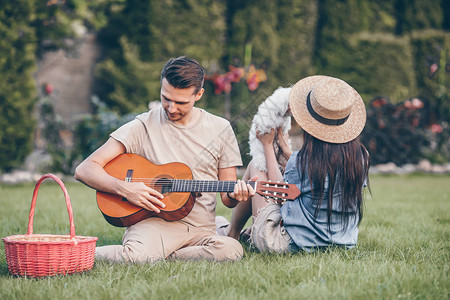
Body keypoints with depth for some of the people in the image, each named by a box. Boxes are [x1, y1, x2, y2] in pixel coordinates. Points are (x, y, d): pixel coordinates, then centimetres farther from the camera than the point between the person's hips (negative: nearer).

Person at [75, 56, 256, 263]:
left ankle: (159, 257, -10)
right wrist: (124, 188, -18)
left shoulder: (220, 129, 9)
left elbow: (226, 197, 14)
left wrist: (236, 195, -11)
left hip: (201, 230, 4)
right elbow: (84, 170, -2)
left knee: (231, 249, -31)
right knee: (137, 256, -38)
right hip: (154, 222, -3)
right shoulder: (143, 126, 2)